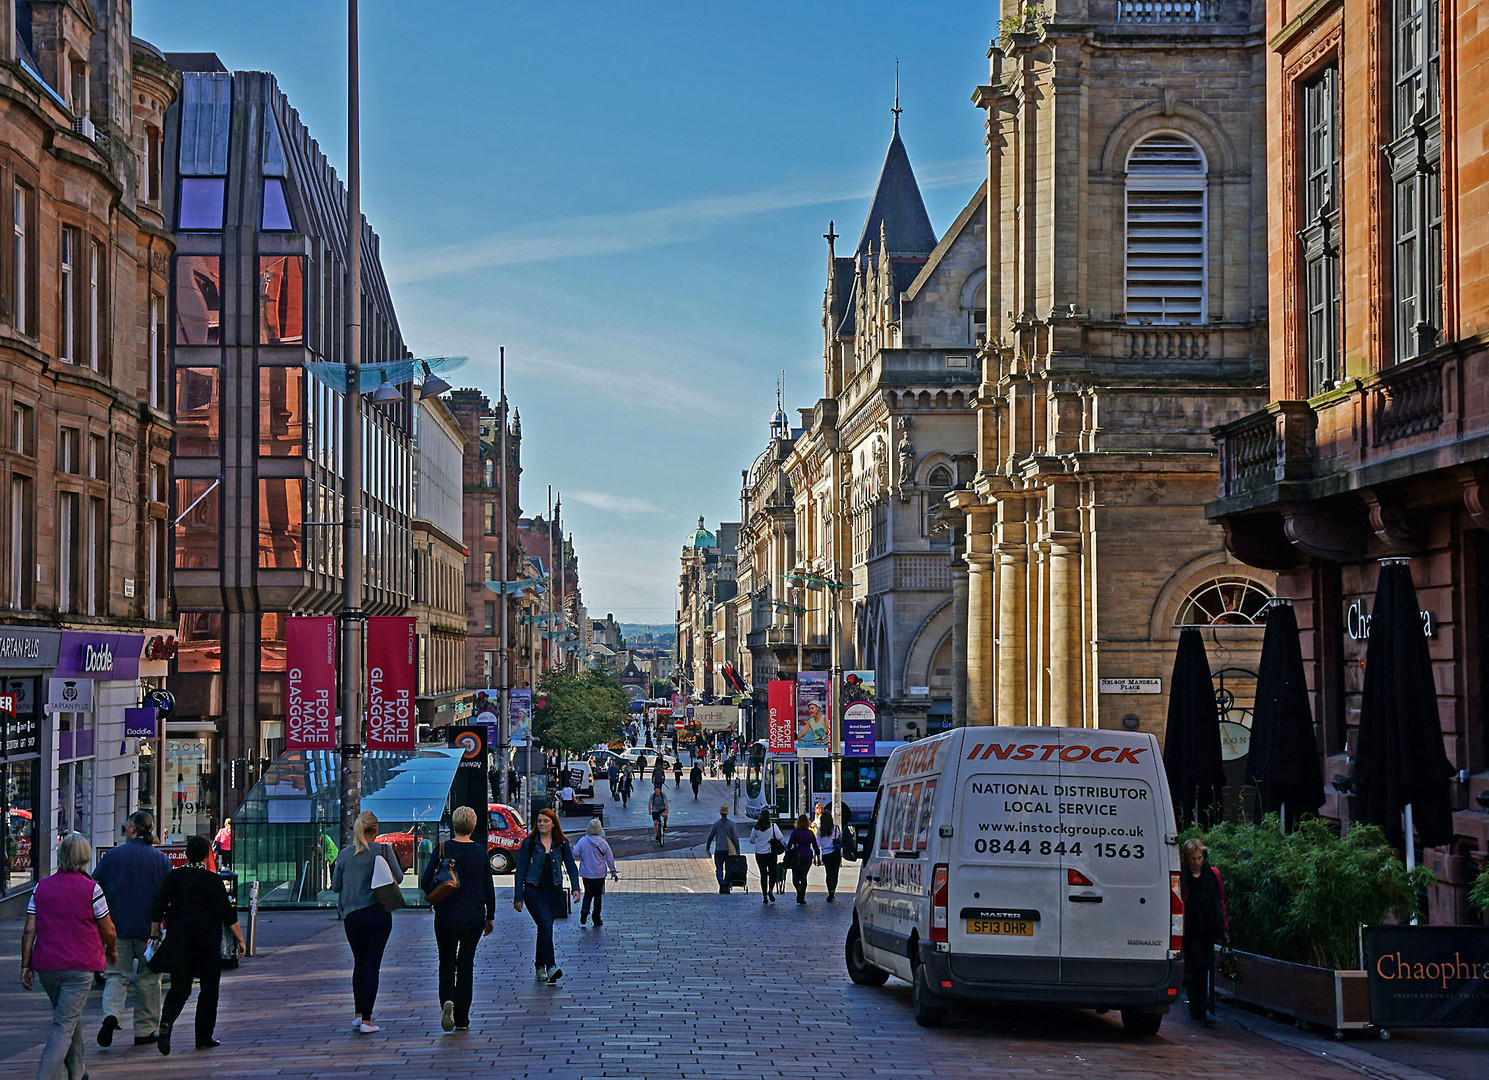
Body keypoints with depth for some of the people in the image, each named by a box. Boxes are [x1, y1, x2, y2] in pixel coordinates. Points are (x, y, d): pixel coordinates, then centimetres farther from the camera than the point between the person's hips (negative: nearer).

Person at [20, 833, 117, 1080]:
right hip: (80, 965, -5)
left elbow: (29, 931, 2)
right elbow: (108, 931, 0)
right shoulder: (91, 888, -7)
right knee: (64, 1025, -5)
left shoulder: (41, 887, 5)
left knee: (71, 1016, 23)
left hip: (46, 965, 5)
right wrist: (112, 952, 19)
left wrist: (26, 966, 6)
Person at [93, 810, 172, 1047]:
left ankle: (111, 1014, -18)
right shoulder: (161, 859, -1)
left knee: (117, 974, 8)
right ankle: (145, 1030, 13)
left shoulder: (112, 856, -3)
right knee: (148, 979, 9)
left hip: (117, 927, 0)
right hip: (148, 928, 0)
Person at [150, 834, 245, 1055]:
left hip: (179, 943, 3)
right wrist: (240, 940, -3)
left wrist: (154, 935, 14)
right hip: (207, 944, -3)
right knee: (209, 989, 9)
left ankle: (166, 1023, -20)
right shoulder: (212, 880, -9)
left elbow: (158, 909, 5)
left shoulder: (173, 877, 2)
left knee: (179, 988, 7)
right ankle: (204, 1038, 11)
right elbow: (228, 914, -10)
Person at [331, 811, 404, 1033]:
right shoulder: (383, 849, -5)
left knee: (359, 964, 18)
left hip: (351, 914, 3)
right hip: (377, 913, -3)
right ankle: (366, 1020, -4)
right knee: (372, 966, -1)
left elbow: (336, 885, 8)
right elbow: (398, 877, -5)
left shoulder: (344, 854, 3)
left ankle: (358, 1014, 19)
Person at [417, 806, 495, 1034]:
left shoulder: (443, 850, -7)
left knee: (447, 963, 9)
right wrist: (490, 917, 14)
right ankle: (462, 1020, 10)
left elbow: (425, 882, -9)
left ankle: (448, 1000, -19)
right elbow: (489, 887, 4)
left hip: (446, 916, -2)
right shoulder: (480, 852, -1)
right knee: (466, 964, 11)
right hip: (474, 917, 2)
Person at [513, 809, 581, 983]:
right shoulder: (529, 843, -1)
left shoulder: (561, 844, 6)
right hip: (533, 890, -3)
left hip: (554, 891, 3)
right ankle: (551, 966, -25)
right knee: (546, 926, -19)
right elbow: (520, 870, 1)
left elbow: (571, 866, 5)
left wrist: (575, 888, -11)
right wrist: (518, 897, -2)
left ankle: (539, 967, 20)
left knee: (545, 929, 8)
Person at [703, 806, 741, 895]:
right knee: (728, 869, 9)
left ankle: (721, 882, -22)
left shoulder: (716, 824, -2)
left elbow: (710, 837, 5)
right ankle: (726, 888, 10)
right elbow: (735, 838, -4)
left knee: (719, 868, 4)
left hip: (719, 850, 0)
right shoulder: (731, 824, -3)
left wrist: (707, 847, 22)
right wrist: (738, 851, 1)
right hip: (729, 850, 0)